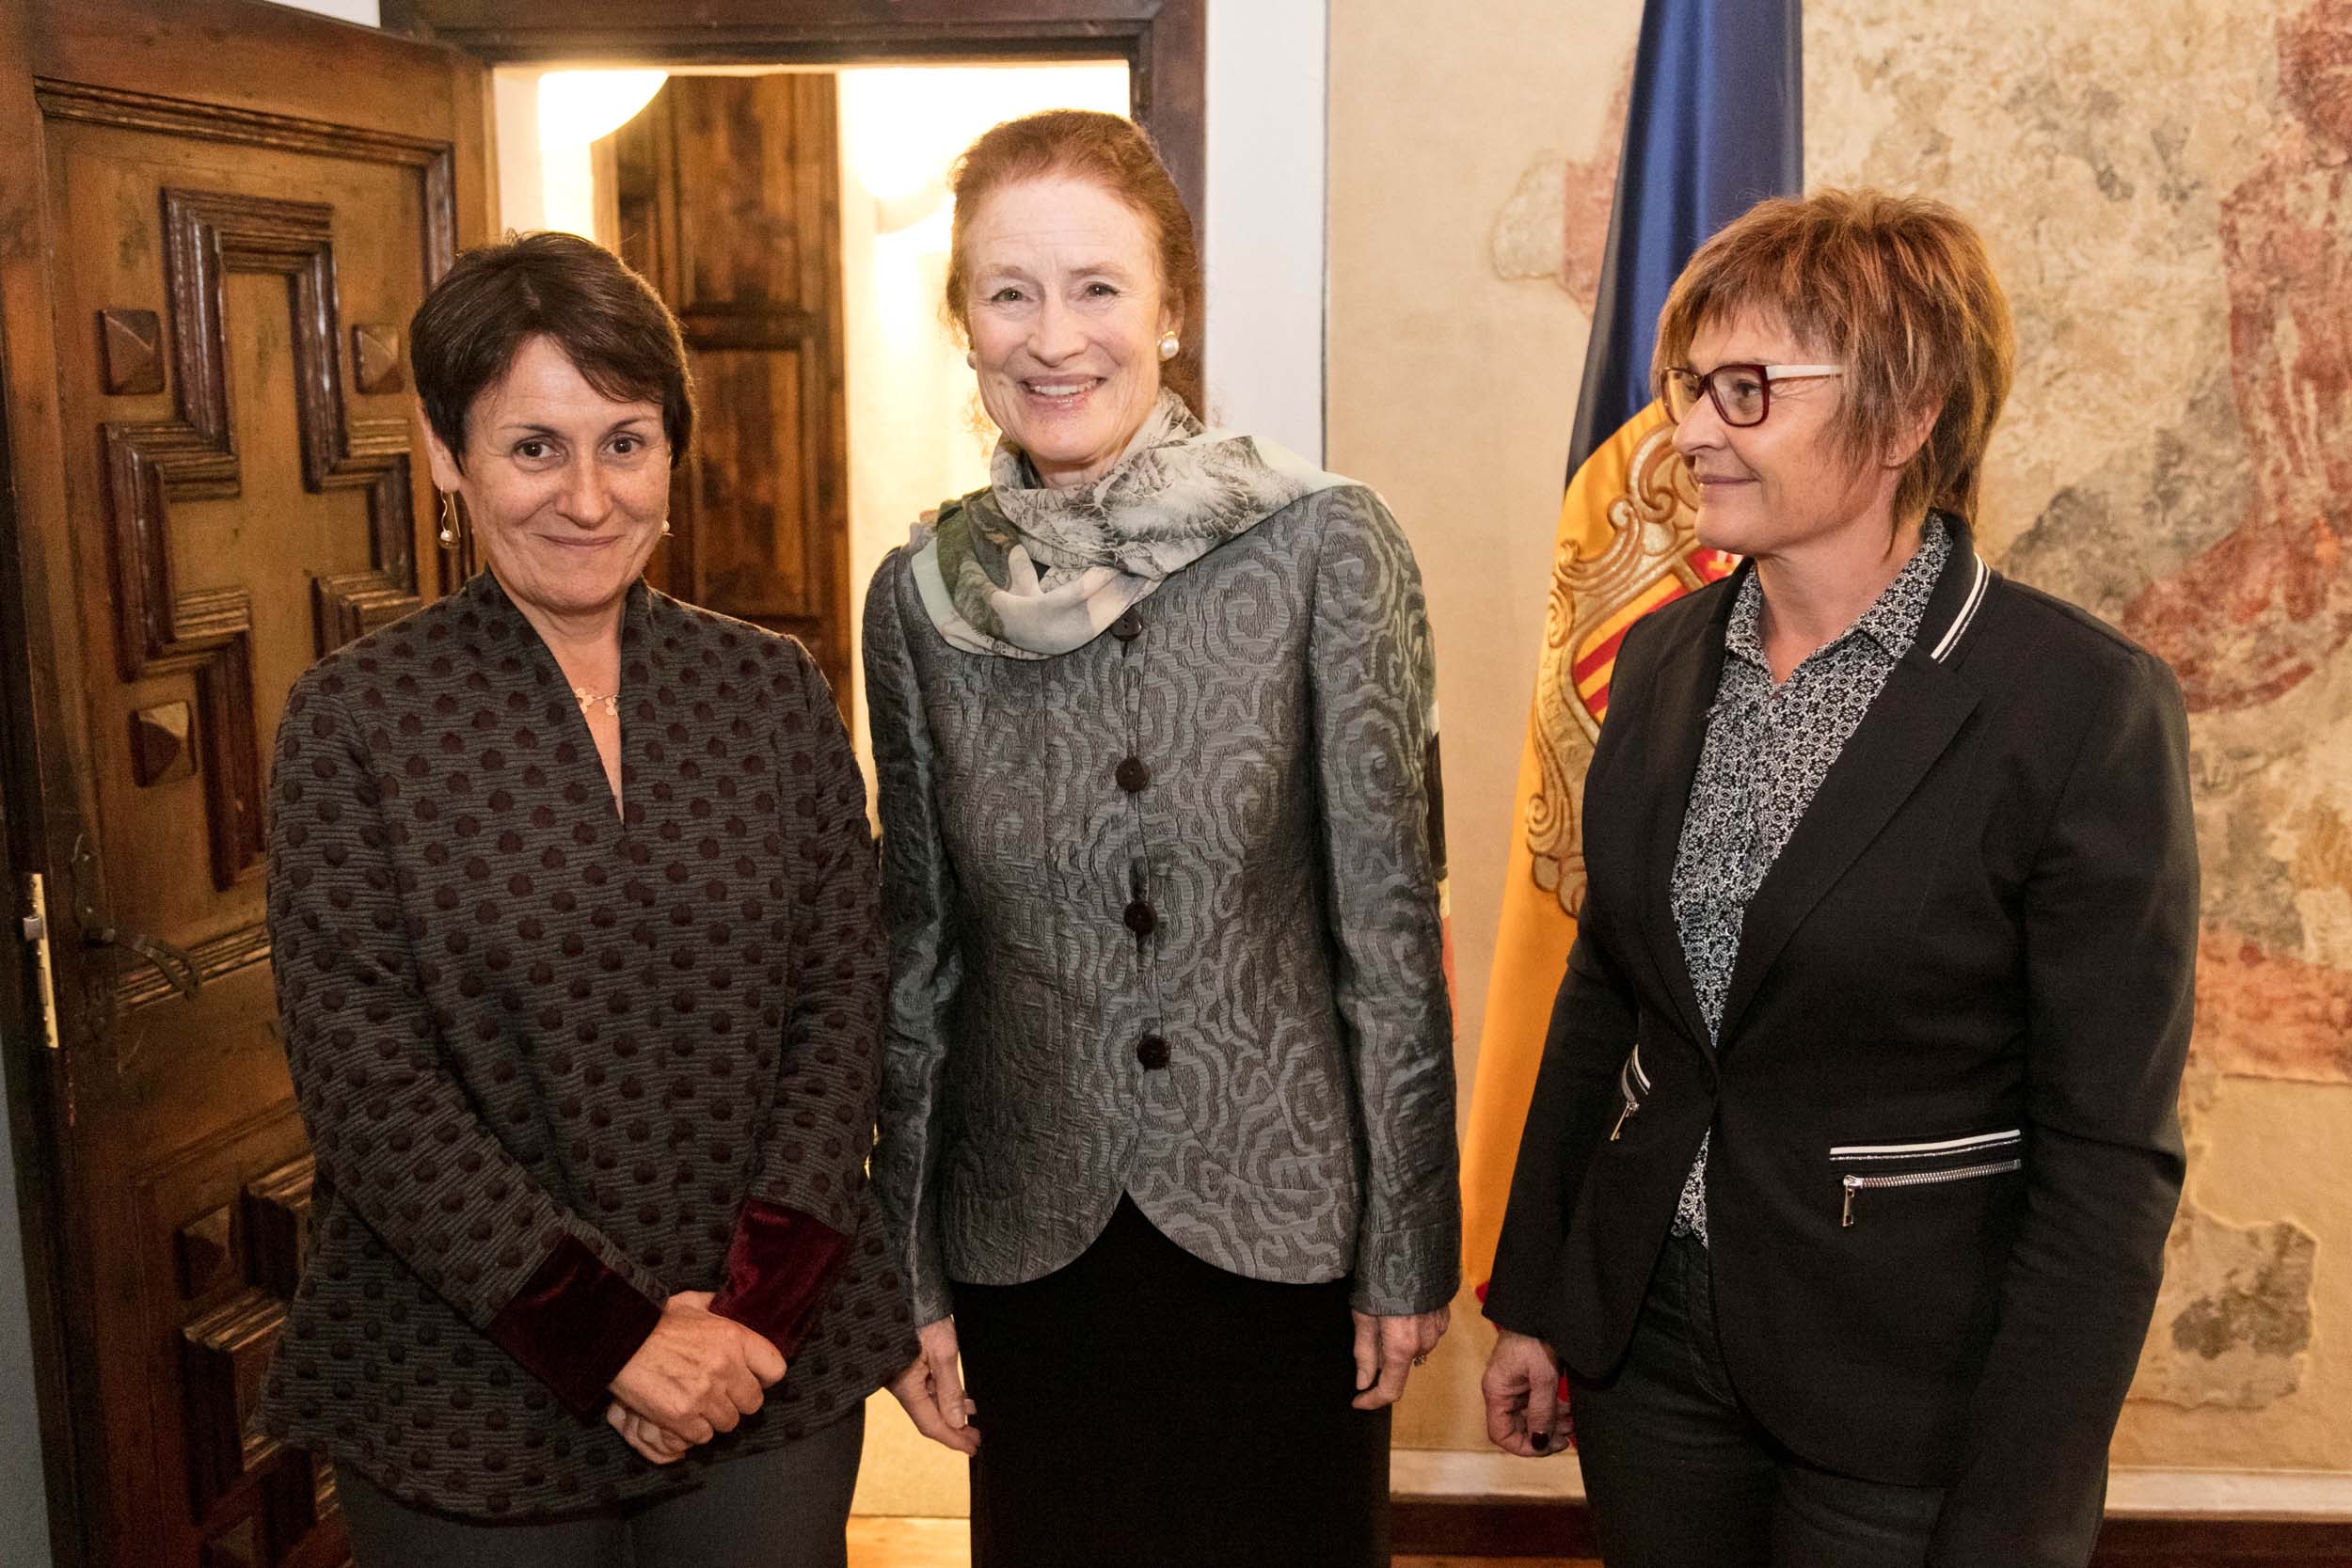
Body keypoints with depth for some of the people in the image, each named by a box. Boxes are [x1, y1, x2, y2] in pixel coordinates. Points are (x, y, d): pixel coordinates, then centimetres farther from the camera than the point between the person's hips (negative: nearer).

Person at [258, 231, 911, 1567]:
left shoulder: (776, 689, 1)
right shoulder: (355, 718, -7)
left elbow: (844, 995, -1)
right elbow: (366, 1084, -11)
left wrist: (763, 1297, -10)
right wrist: (609, 1339, -15)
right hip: (472, 1396, -2)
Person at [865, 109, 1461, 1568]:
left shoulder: (1329, 548, -11)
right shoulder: (921, 598, -2)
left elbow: (1392, 926, -8)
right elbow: (917, 957, 4)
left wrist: (1409, 1251, -6)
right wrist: (911, 1277, 6)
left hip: (1281, 1223, -2)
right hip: (1026, 1240, 2)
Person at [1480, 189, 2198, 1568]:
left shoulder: (2088, 708, -16)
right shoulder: (1665, 657, 1)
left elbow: (2112, 1156, -15)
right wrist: (1535, 1300, 10)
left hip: (1911, 1399, -5)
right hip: (1648, 1341, 5)